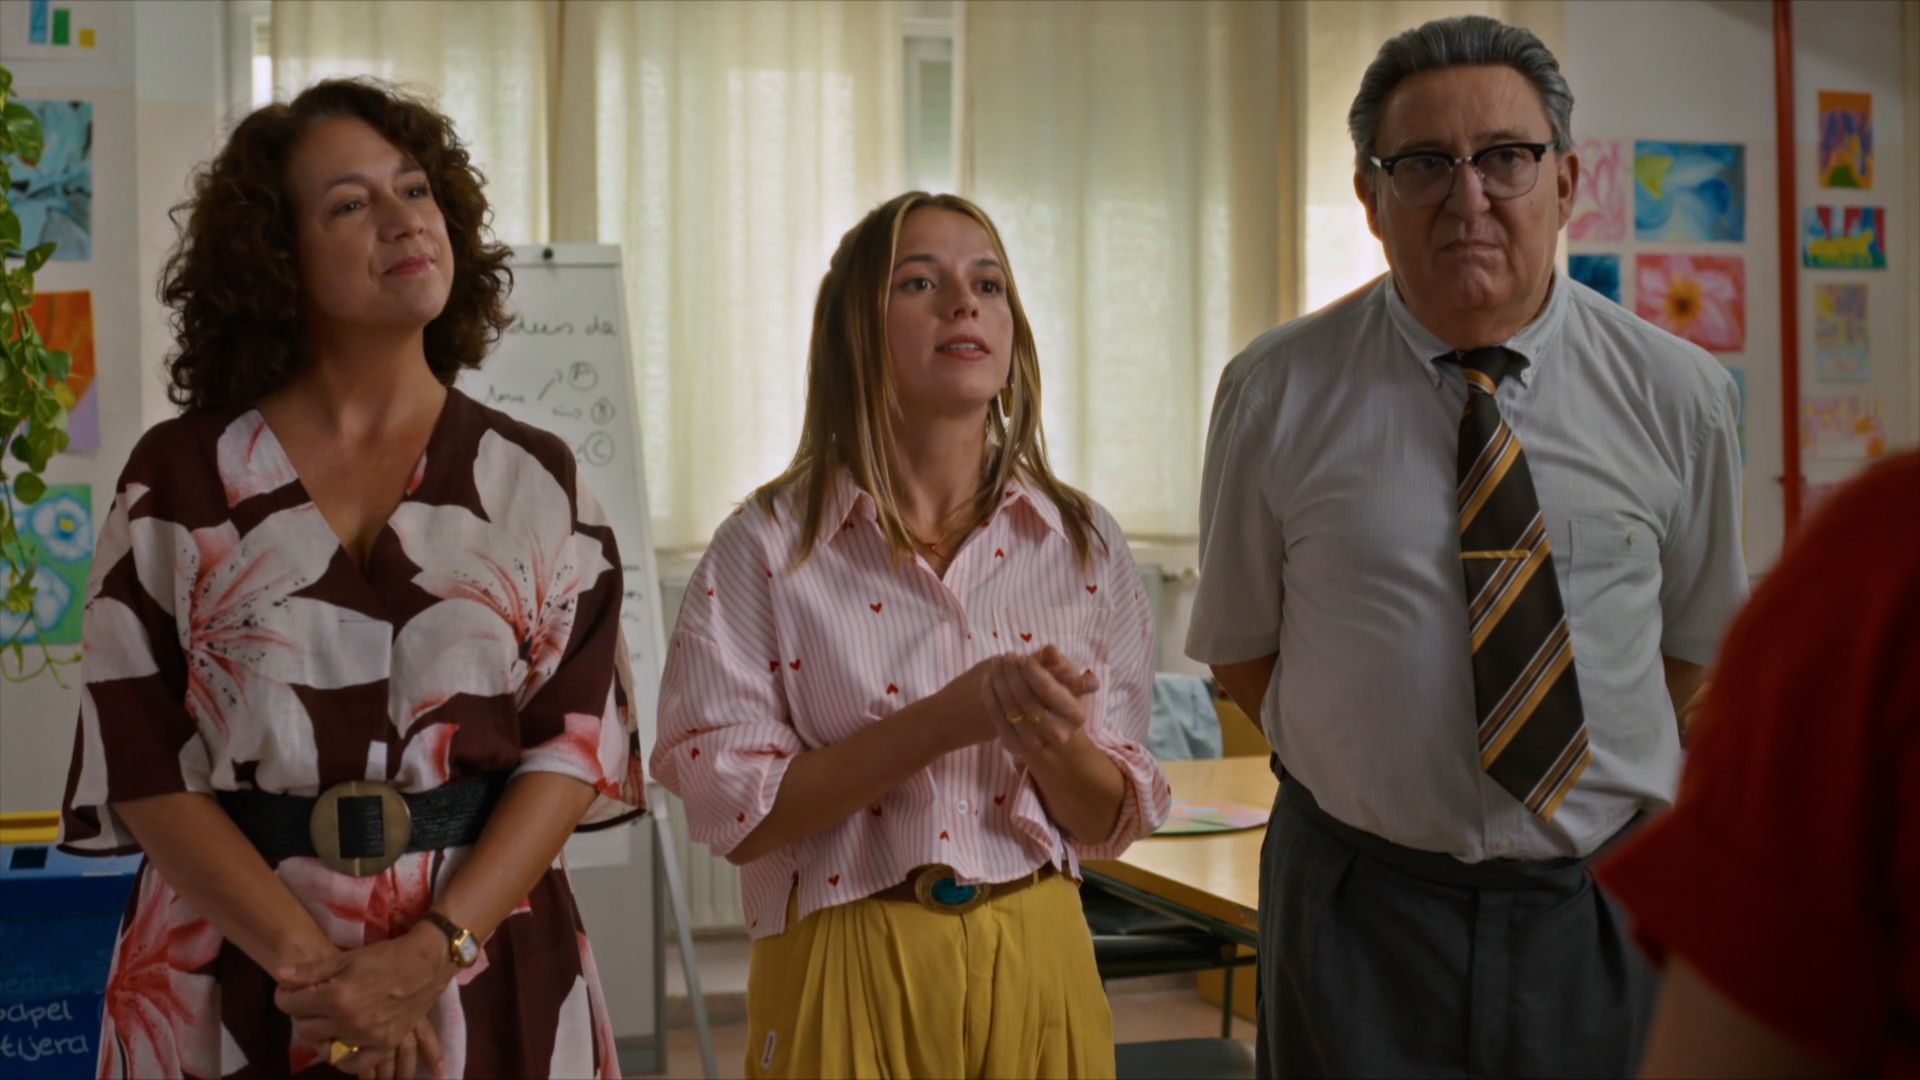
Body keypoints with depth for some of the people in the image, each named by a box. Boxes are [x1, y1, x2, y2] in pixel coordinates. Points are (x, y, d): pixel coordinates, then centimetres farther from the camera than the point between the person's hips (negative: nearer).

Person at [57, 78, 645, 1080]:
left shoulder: (533, 481, 2)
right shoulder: (179, 479, 0)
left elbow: (577, 738, -4)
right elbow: (140, 762, -5)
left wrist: (431, 953, -16)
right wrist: (310, 958, -15)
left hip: (487, 975, 1)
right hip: (233, 982, 0)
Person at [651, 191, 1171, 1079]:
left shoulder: (1083, 545, 0)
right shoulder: (767, 547, -7)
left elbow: (1110, 822, 2)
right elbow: (734, 813, -12)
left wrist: (1055, 742, -20)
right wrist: (941, 720, -22)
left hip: (1036, 966, 3)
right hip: (847, 974, -2)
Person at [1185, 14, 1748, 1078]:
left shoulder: (1679, 394, -2)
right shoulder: (1277, 391, -6)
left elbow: (1695, 638, 11)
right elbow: (1241, 646, 3)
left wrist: (1574, 772, 6)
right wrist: (1382, 775, -1)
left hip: (1601, 908, 2)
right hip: (1359, 907, -1)